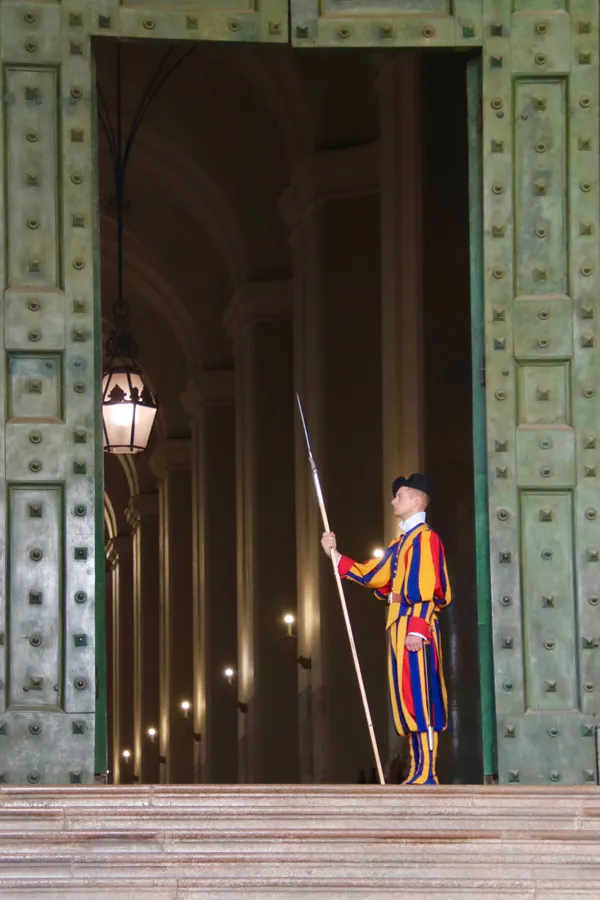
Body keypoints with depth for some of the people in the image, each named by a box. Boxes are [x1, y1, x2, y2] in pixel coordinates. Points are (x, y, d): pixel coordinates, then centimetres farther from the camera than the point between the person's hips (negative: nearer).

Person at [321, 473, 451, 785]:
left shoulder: (425, 537, -8)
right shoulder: (400, 543, 22)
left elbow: (426, 588, -17)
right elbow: (371, 575, 25)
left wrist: (417, 628, -23)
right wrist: (335, 555, 20)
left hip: (414, 626, -10)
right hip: (399, 626, 10)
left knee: (419, 698, -12)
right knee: (408, 700, 8)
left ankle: (427, 773, -14)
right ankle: (418, 770, 10)